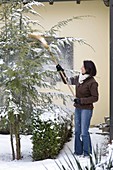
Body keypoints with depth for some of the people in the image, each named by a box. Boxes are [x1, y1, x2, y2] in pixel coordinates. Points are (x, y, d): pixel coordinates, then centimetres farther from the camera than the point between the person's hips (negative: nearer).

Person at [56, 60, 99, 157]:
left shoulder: (92, 82, -18)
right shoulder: (79, 78, 3)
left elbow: (95, 98, -16)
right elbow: (67, 81, 18)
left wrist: (81, 100, -19)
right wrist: (61, 71, 11)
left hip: (86, 109, -8)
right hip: (78, 109, 8)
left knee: (84, 132, -6)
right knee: (77, 131, 12)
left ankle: (87, 152, 7)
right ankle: (78, 151, 22)